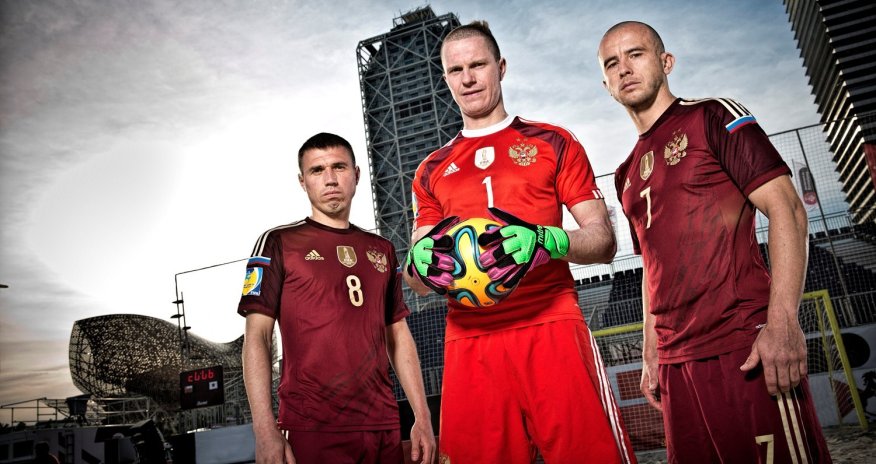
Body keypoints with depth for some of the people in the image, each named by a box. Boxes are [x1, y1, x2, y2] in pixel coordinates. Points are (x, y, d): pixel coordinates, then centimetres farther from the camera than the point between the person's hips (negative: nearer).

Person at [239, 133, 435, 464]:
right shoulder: (278, 243, 1)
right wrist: (265, 431, -13)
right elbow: (257, 337, -4)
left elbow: (398, 335, 14)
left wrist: (423, 416, 8)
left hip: (384, 427, 5)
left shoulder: (382, 250, 13)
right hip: (311, 430, -4)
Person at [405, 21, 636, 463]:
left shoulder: (552, 143, 11)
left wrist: (549, 241, -17)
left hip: (550, 325, -2)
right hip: (469, 340, 3)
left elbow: (603, 239, 5)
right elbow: (417, 279, 18)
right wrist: (419, 264, -7)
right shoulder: (431, 171, 18)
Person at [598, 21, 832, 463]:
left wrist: (783, 322, -19)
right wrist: (651, 355, 16)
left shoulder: (712, 118, 1)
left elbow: (786, 208, -8)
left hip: (744, 345, -6)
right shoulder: (628, 175, 18)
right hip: (677, 360, 6)